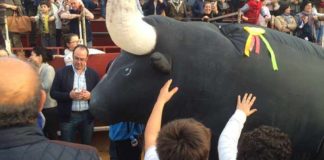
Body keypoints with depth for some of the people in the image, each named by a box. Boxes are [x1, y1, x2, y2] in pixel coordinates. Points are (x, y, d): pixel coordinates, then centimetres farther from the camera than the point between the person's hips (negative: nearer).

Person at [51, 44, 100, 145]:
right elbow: (53, 93, -5)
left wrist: (90, 95, -16)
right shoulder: (61, 73, -4)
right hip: (68, 117, -1)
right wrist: (69, 95, -20)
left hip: (87, 116, 2)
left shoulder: (93, 74, 1)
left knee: (87, 146, 16)